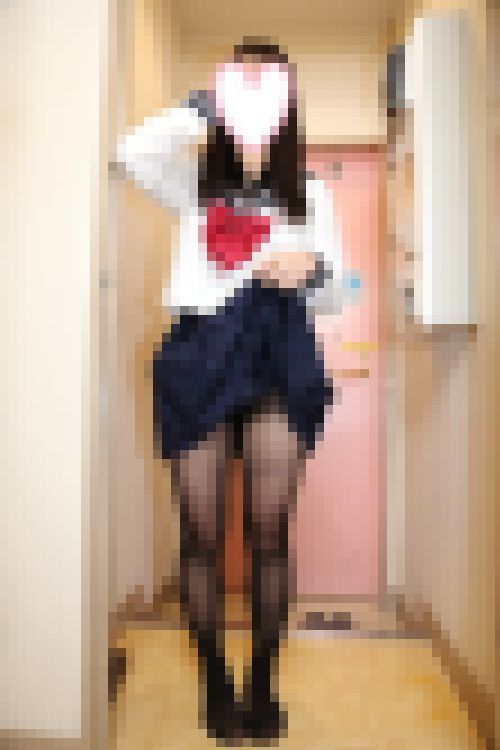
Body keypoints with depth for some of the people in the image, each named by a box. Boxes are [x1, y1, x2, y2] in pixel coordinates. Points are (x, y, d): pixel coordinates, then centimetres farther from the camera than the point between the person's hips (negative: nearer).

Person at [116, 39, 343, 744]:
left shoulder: (308, 192, 15)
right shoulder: (196, 182, 13)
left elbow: (333, 294, 12)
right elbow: (135, 153, -8)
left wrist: (312, 267, -10)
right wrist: (207, 103, 1)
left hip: (279, 359, 1)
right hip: (200, 353, 0)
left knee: (270, 533, 0)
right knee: (202, 535, 3)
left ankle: (263, 684, 19)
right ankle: (216, 685, 20)